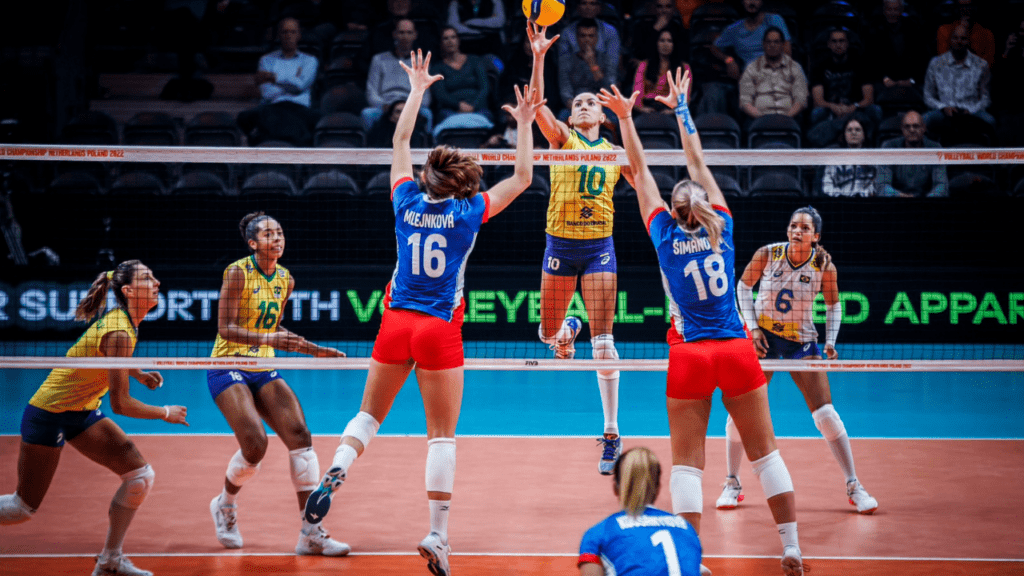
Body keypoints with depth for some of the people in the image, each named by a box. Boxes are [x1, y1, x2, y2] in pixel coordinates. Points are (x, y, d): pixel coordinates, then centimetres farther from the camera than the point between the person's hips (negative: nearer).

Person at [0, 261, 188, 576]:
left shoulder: (122, 320, 1)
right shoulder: (119, 333, -27)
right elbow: (120, 404, -26)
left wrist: (139, 374, 10)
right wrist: (165, 414, -13)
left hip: (82, 412, 9)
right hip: (49, 414, -9)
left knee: (140, 475, -2)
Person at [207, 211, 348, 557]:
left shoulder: (286, 280, 6)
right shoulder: (238, 273, -12)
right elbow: (225, 328, -18)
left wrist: (314, 350, 11)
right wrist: (267, 339, -31)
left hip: (264, 372, 6)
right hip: (228, 369, -6)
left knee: (300, 435, -14)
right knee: (255, 444, -22)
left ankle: (311, 533, -12)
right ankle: (225, 504, 12)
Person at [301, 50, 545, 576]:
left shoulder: (408, 202, 2)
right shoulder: (468, 213, -6)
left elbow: (400, 143, 17)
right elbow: (522, 178, 4)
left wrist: (417, 91, 25)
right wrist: (524, 124, 11)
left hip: (396, 321, 3)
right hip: (441, 329, -3)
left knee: (370, 414, 15)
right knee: (442, 434, 2)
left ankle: (336, 471, -15)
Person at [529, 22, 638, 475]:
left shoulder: (616, 152, 9)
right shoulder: (562, 138, 3)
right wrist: (538, 56, -23)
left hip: (599, 246, 0)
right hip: (561, 244, 0)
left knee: (603, 340, -9)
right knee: (548, 333, 9)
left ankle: (611, 433, -8)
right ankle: (568, 328, 50)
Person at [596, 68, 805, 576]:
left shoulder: (665, 234, 0)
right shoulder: (722, 227, 3)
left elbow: (640, 171, 7)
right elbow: (698, 162, 13)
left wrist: (625, 117, 14)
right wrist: (681, 107, 22)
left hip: (689, 356, -2)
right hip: (737, 350, 2)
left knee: (687, 462, 0)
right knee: (764, 452, 8)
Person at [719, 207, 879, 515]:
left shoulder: (823, 264, -14)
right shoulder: (767, 254, -14)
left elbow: (833, 304, 2)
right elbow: (744, 286, 2)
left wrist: (830, 341, -11)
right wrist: (752, 325, -8)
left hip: (801, 341, 0)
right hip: (763, 337, 1)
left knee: (826, 414, -8)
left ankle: (854, 486, 3)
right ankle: (732, 484, 13)